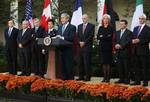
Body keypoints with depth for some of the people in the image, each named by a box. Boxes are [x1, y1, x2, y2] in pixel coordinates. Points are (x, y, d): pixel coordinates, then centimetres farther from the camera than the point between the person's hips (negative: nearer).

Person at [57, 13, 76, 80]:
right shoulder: (60, 27, 18)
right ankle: (64, 78, 14)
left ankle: (70, 78, 1)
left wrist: (62, 38, -21)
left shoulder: (72, 27, -2)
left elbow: (71, 38, -13)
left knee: (69, 64, -4)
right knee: (62, 64, 8)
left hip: (68, 49, -6)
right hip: (61, 48, 6)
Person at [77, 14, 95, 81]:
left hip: (87, 46, -5)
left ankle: (87, 77, -4)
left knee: (87, 62, -7)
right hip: (80, 46, 5)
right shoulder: (79, 26, 18)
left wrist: (84, 42, -12)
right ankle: (81, 76, 8)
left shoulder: (91, 26, 1)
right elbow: (78, 36, 14)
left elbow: (91, 36, -7)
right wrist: (79, 42, -4)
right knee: (80, 62, 4)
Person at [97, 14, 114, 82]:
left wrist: (102, 37, -6)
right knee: (103, 62, 5)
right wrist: (106, 37, -9)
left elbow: (110, 37, -12)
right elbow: (98, 37, 5)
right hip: (102, 47, 5)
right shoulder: (100, 28, 13)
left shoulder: (111, 28, -2)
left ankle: (108, 78, -1)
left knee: (108, 62, -4)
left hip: (108, 47, -4)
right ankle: (104, 77, 10)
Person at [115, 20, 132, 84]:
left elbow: (128, 42, -12)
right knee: (120, 67, 7)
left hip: (125, 52, -6)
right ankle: (121, 79, 13)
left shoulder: (129, 32, -2)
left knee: (126, 67, -3)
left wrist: (121, 46, -19)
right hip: (119, 53, 6)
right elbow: (115, 41, 15)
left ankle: (127, 80, 2)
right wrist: (116, 45, -7)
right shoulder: (117, 32, 19)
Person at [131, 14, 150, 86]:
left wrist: (139, 40, -18)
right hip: (136, 51, 6)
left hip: (143, 50, -6)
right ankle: (137, 81, 15)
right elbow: (133, 37, 18)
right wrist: (133, 41, -4)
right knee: (136, 67, 9)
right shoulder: (135, 28, 18)